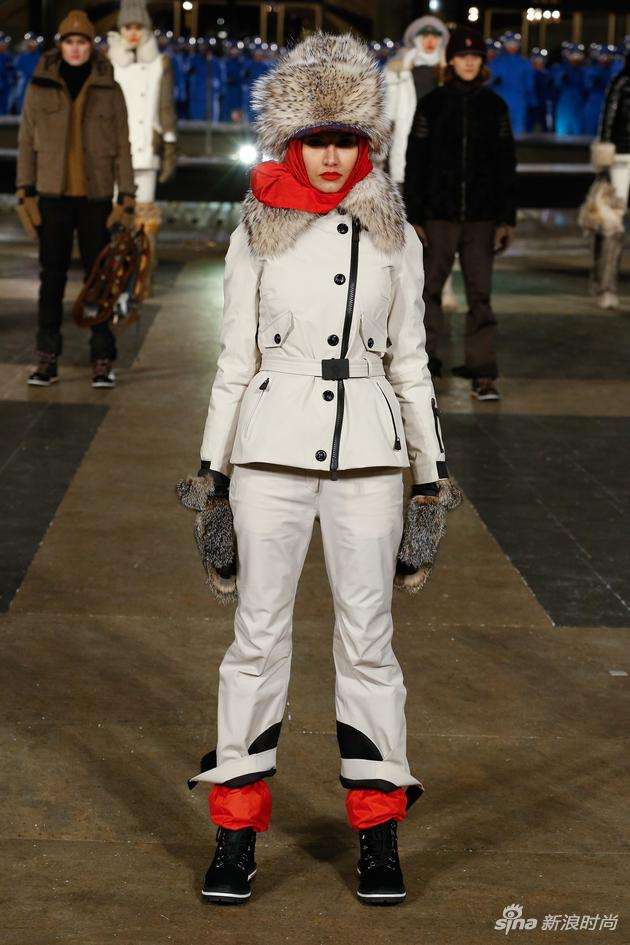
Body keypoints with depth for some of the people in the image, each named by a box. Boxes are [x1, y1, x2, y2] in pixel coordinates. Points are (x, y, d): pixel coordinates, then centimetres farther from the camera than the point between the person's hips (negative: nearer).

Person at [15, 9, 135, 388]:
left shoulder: (109, 89, 3)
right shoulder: (41, 86, 4)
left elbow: (122, 147, 4)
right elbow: (26, 141, 6)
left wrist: (126, 197, -3)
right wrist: (25, 192, -1)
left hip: (96, 197, 0)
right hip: (53, 197, 1)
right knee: (52, 276, 4)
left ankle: (103, 359, 7)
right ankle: (48, 357, 9)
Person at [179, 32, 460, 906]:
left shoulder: (393, 236, 6)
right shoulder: (257, 234, 3)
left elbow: (409, 361, 10)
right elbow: (236, 360, 6)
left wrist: (432, 473, 8)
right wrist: (212, 473, 4)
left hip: (366, 450, 1)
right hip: (272, 447, -1)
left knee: (367, 638, 5)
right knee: (258, 636, 3)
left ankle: (379, 835, 16)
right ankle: (237, 832, 13)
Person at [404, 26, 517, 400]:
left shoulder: (494, 106, 6)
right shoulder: (432, 104, 2)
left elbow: (506, 165, 8)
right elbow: (415, 164, 1)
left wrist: (507, 218, 2)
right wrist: (414, 218, -4)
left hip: (481, 216, 1)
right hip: (439, 214, 0)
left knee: (480, 295, -2)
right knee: (430, 288, 7)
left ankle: (483, 374, -2)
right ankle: (427, 359, 21)